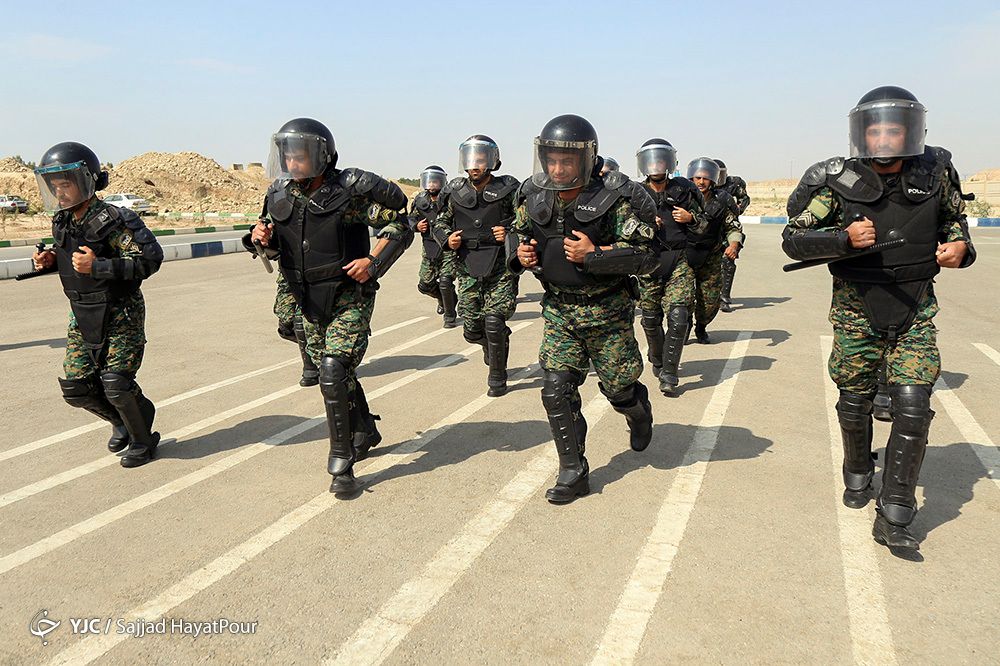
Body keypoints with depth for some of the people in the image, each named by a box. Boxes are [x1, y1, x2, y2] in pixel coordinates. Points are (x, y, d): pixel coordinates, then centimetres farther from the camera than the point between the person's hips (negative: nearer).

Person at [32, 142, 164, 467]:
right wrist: (49, 260, -1)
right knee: (75, 387, 5)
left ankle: (143, 439, 15)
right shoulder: (61, 222, 5)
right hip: (82, 317, 7)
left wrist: (97, 266, -30)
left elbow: (150, 258, -26)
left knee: (116, 383, -10)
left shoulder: (114, 220, -19)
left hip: (121, 315, -7)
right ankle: (121, 422, 32)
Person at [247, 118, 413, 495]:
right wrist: (263, 239, -8)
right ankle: (365, 432, 40)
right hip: (309, 301, 6)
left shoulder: (350, 192, -15)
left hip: (349, 298, -6)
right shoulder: (281, 195, 2)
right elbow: (278, 247, 15)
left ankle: (341, 464, -5)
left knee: (333, 373, -16)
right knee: (333, 374, 16)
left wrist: (374, 262, -22)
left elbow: (400, 226, -10)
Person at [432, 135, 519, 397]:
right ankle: (492, 345, 43)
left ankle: (497, 377, 9)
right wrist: (447, 238, -2)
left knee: (494, 323, -11)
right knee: (472, 329, 7)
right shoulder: (456, 191, 5)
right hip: (467, 270, 4)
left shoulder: (508, 190, -5)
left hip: (501, 269, -3)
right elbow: (440, 222, 17)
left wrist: (511, 233, -16)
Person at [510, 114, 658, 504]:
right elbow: (517, 234, 15)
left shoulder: (614, 198, -17)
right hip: (558, 310, 4)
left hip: (607, 312, -3)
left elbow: (647, 255, -18)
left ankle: (639, 410, 49)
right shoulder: (535, 198, -3)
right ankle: (573, 474, 10)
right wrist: (520, 253, -8)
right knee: (557, 391, -4)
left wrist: (594, 255, -28)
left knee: (617, 387, 10)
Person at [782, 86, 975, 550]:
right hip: (857, 309, -1)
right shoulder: (840, 183, -11)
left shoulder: (935, 174, -3)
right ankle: (858, 477, 39)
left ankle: (892, 517, 1)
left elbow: (954, 216, 16)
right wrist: (844, 239, -25)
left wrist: (959, 245, -4)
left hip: (915, 311, 1)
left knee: (912, 406, -9)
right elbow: (793, 238, -11)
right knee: (854, 403, 11)